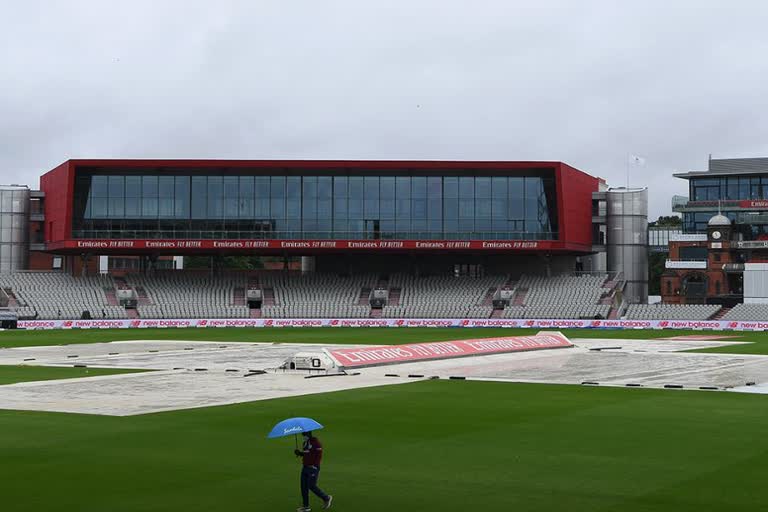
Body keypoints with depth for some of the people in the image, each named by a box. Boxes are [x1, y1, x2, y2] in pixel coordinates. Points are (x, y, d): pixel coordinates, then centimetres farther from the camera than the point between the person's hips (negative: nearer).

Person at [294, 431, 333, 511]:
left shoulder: (316, 442, -13)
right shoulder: (305, 442, 14)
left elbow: (319, 455, -17)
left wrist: (315, 465, -21)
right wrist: (299, 453, 5)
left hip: (313, 468, -9)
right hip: (305, 467, 9)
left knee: (312, 486, -6)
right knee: (304, 487, 6)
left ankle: (327, 498, 13)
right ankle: (306, 507, 14)